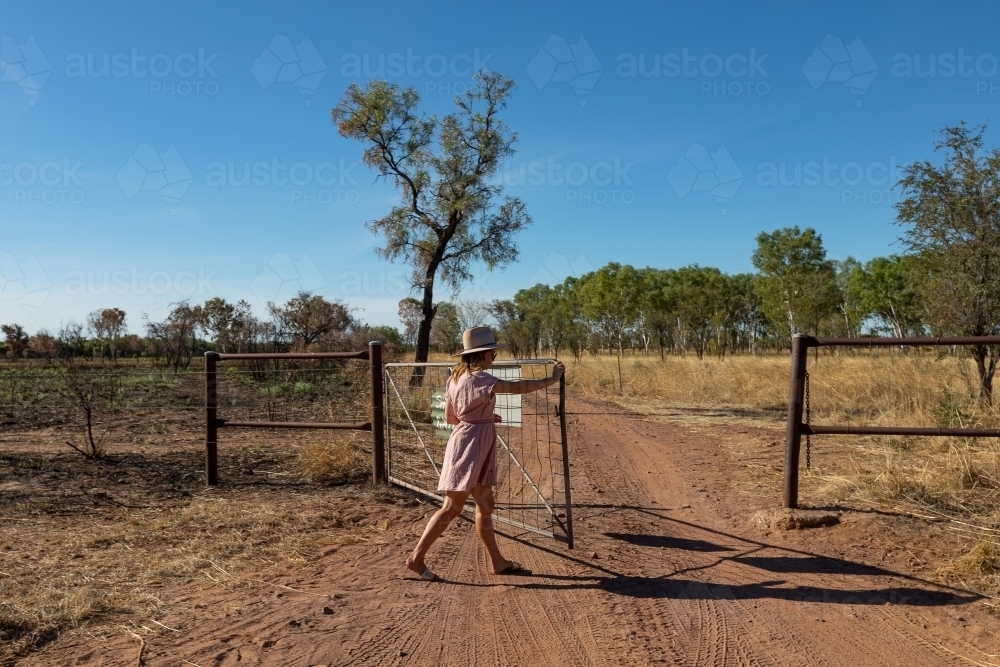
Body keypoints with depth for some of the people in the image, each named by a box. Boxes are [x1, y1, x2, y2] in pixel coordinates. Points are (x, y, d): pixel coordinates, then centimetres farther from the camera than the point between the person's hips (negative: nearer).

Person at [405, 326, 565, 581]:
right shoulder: (478, 378, -17)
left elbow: (450, 417, 13)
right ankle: (416, 557, 5)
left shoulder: (456, 377, 9)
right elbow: (517, 387, -18)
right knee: (452, 508, -4)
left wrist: (484, 417, 14)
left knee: (485, 507, 13)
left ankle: (497, 562, 21)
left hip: (477, 448, 10)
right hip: (469, 447, -10)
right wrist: (551, 379, -9)